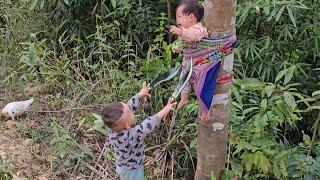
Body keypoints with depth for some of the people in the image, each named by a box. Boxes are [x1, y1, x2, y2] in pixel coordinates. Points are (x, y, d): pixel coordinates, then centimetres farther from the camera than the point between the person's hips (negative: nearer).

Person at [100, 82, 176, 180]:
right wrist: (165, 110, -23)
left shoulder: (113, 127, -24)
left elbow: (130, 105, -11)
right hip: (132, 170, -6)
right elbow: (150, 123, -34)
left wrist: (140, 94, 2)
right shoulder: (130, 136, -44)